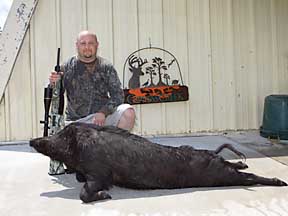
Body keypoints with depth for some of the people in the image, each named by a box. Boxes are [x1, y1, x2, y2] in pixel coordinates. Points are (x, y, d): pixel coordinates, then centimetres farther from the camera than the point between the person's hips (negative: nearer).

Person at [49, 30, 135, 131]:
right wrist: (53, 84, -24)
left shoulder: (106, 67, 4)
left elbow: (118, 95, 0)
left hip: (103, 116, 0)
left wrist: (104, 112, -17)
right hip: (76, 121, 0)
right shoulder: (67, 67, 3)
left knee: (128, 112, -25)